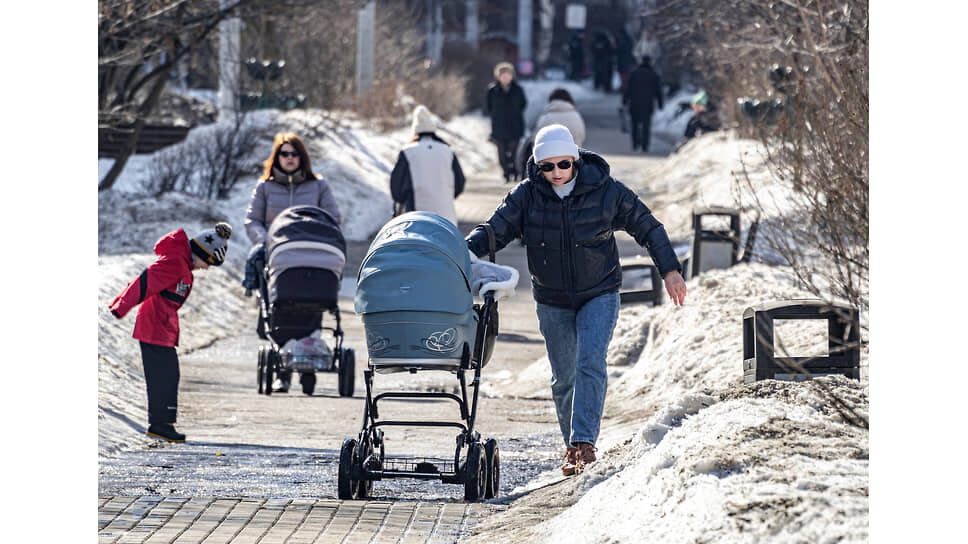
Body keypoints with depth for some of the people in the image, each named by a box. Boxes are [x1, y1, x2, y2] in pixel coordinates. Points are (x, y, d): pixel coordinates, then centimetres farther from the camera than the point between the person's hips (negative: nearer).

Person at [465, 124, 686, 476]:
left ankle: (584, 444, -23)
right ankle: (572, 447, 24)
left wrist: (670, 270, -4)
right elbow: (494, 230, -12)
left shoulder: (605, 191, -11)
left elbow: (647, 227, -1)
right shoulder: (527, 196, -8)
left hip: (599, 295, -2)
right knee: (563, 377, 8)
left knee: (590, 362, -20)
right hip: (553, 302, 2)